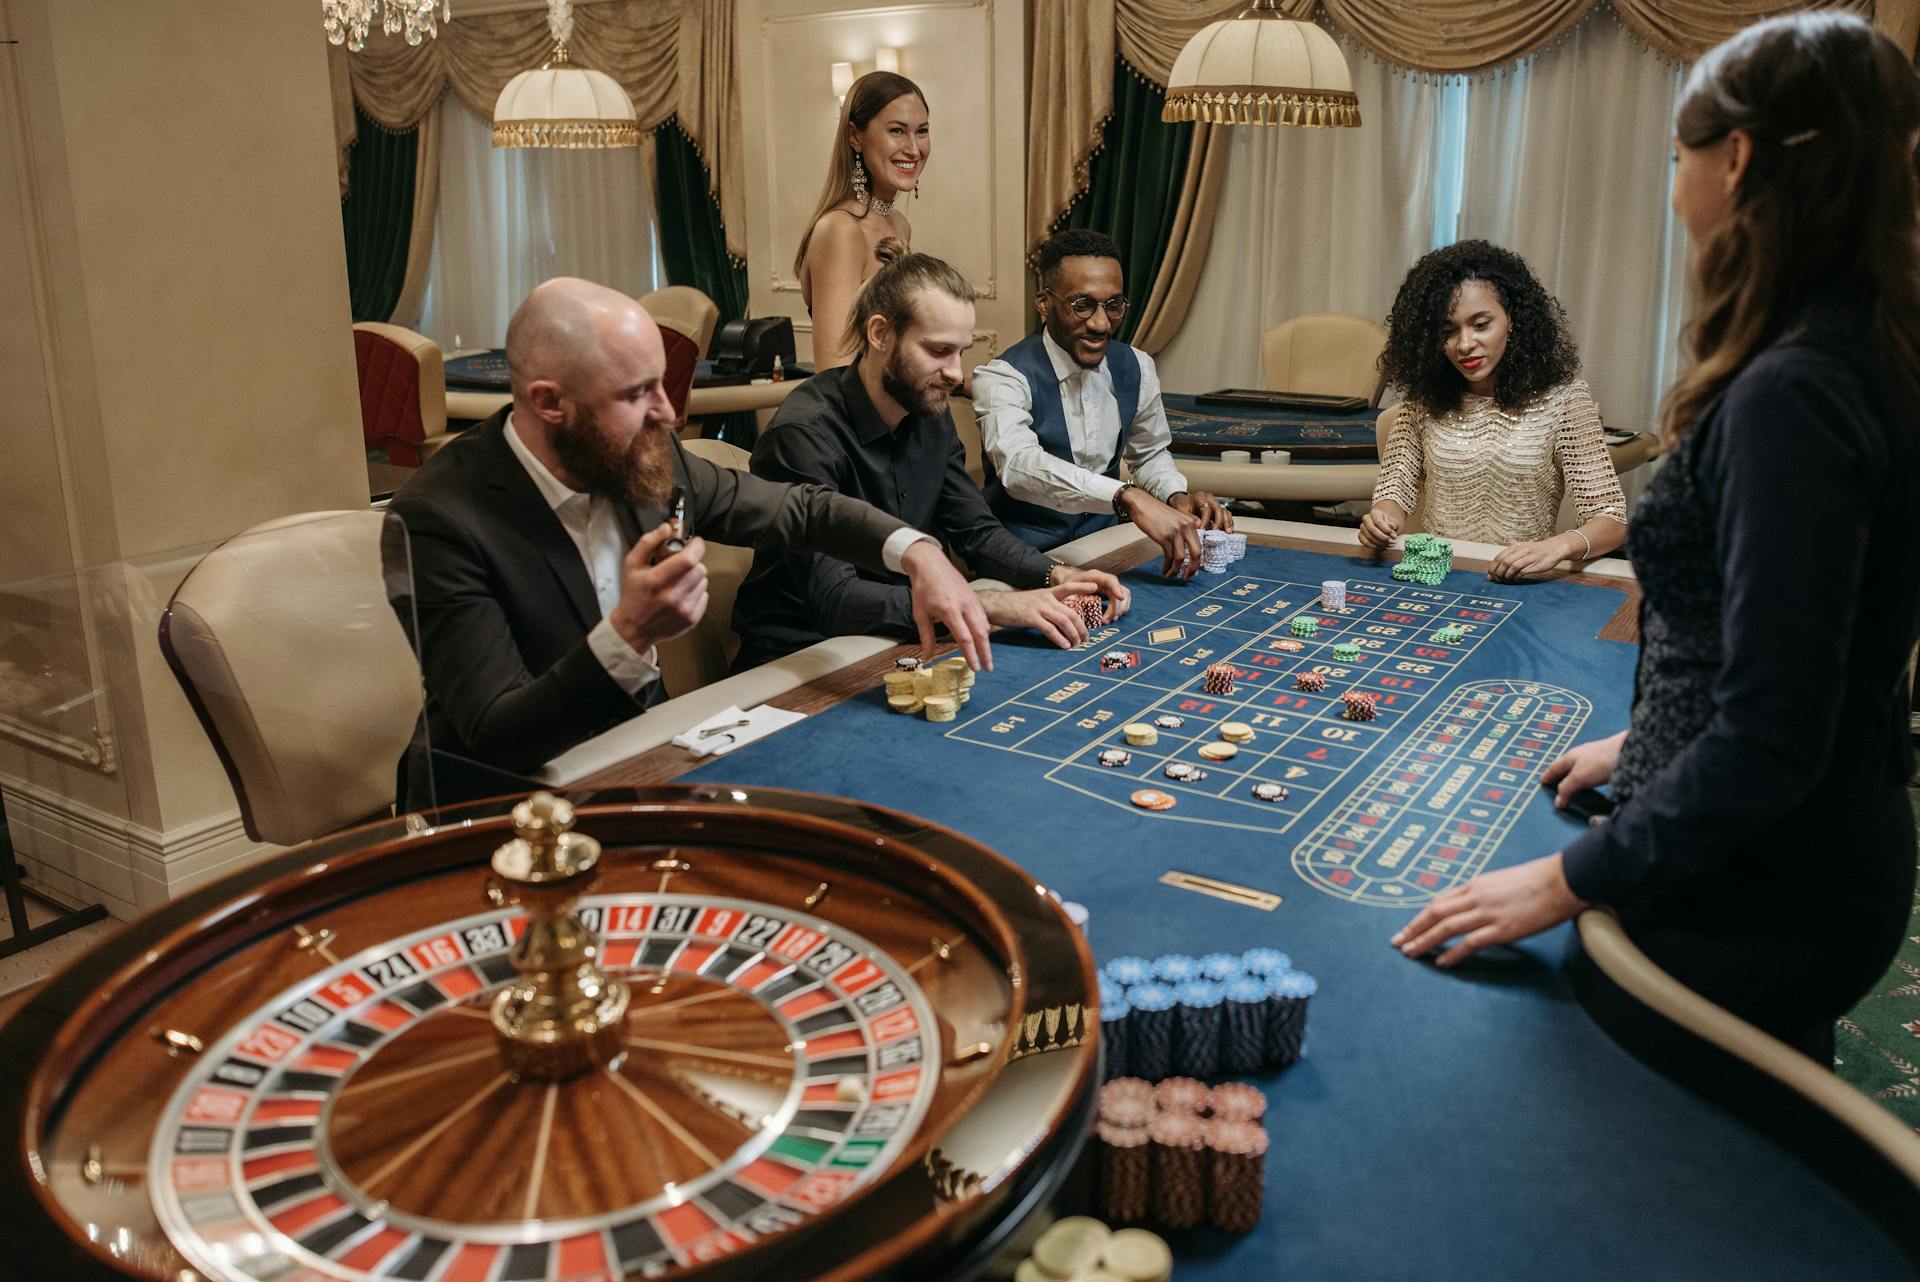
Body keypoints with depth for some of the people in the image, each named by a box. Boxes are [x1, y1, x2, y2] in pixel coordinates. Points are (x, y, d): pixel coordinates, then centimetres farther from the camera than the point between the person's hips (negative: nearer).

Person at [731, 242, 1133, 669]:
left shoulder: (930, 413, 3)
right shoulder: (805, 432, -22)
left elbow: (975, 531, 10)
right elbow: (833, 598, -30)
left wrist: (1057, 576, -10)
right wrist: (993, 606, -34)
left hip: (890, 640, 7)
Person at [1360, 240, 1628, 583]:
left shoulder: (1562, 397, -3)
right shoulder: (1424, 395, 6)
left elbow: (1611, 519, -6)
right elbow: (1395, 485, 7)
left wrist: (1559, 545, -29)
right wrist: (1383, 519, -18)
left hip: (1520, 585, -2)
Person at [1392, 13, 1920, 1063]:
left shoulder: (1791, 398, -27)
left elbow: (1770, 738, -28)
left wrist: (1570, 879, -20)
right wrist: (1644, 745, 20)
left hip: (1755, 893, -9)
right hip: (1818, 859, 9)